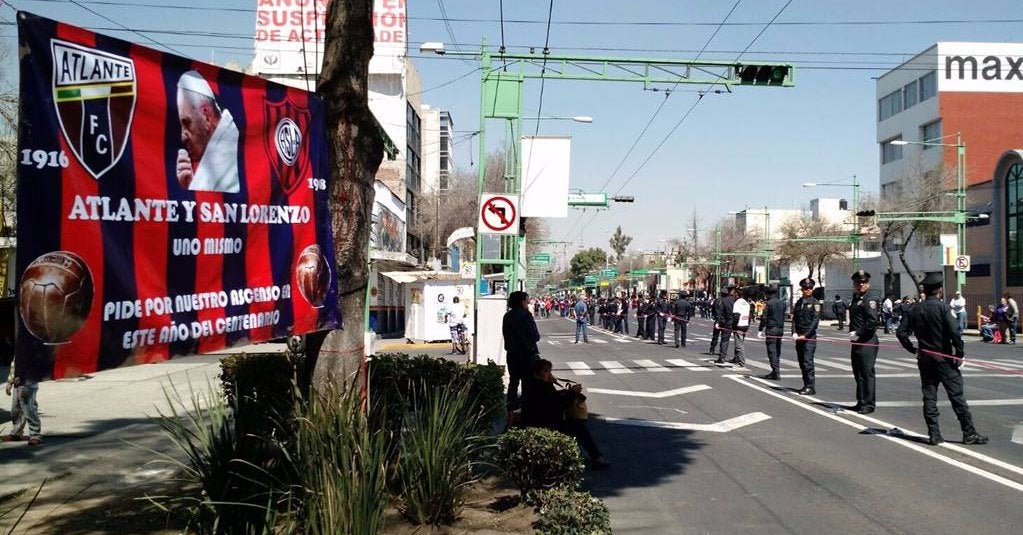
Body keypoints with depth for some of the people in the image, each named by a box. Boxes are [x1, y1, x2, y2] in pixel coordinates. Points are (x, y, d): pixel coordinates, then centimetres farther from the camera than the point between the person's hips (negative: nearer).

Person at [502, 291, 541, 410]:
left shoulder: (507, 316, 4)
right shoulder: (525, 315, -16)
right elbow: (535, 336, -16)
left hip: (512, 354, 7)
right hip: (527, 354, -7)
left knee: (513, 382, 16)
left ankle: (511, 408, 20)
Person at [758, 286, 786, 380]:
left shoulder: (768, 303, -10)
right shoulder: (782, 303, 8)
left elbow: (764, 318, -11)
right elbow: (783, 316, 15)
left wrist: (761, 330, -7)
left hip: (771, 329, -7)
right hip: (780, 329, 7)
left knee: (772, 351, -5)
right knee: (778, 351, 14)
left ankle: (776, 373, -11)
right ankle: (775, 371, 21)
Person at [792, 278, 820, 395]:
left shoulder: (815, 302, -3)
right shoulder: (798, 302, 14)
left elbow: (815, 320, -11)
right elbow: (794, 319, 11)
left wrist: (805, 335, -16)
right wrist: (794, 333, -5)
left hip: (810, 337, -6)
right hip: (799, 337, 6)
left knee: (808, 361, -11)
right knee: (801, 362, 9)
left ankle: (810, 387, -8)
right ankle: (806, 385, 17)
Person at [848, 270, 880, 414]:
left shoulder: (869, 300, -11)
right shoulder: (855, 300, 17)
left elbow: (873, 321, -21)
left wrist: (858, 334, -17)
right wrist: (852, 333, 8)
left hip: (867, 342, -9)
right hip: (857, 342, 9)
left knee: (867, 372, -6)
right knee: (858, 373, 14)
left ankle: (868, 404, -1)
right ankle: (861, 402, 22)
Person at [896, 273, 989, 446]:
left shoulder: (916, 310, 4)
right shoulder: (942, 307, -11)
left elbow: (901, 332, 1)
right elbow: (954, 331, -19)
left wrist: (912, 349, 11)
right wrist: (960, 353, -10)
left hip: (924, 359, 4)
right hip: (945, 359, -4)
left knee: (929, 397, 7)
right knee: (957, 396, 1)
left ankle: (934, 435, 8)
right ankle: (969, 433, 5)